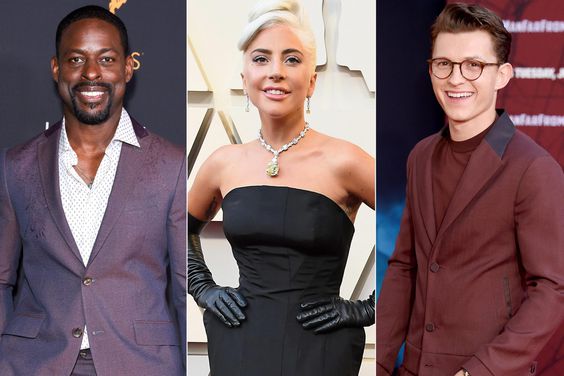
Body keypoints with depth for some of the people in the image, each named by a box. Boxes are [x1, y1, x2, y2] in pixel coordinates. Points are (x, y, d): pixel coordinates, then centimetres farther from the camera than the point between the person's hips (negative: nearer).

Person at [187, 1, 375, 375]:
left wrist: (368, 309, -8)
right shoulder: (225, 163, 4)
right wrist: (204, 289, 11)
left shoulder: (342, 162, -10)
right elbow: (184, 229, 23)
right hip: (238, 345, 4)